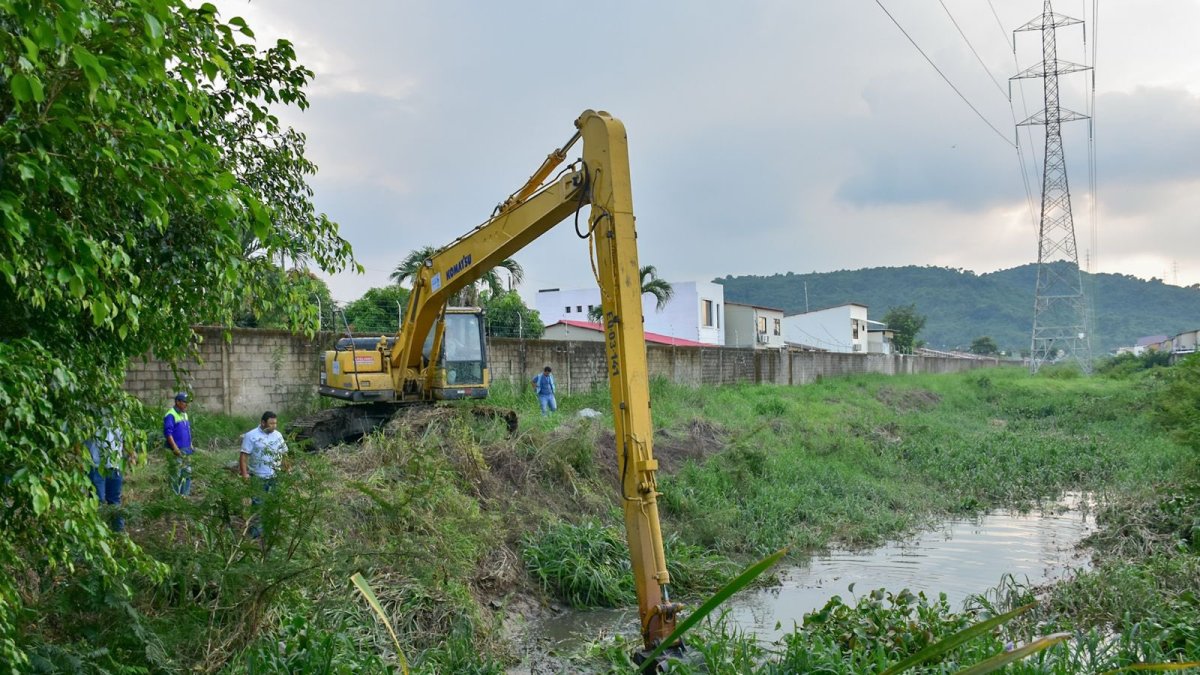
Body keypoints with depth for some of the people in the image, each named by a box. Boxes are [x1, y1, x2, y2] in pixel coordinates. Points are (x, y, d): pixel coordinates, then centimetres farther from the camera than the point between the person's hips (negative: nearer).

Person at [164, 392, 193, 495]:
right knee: (175, 475, -5)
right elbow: (168, 433, -19)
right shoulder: (171, 415, -13)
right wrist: (175, 448, -22)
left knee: (187, 473, 12)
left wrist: (190, 446, 17)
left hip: (186, 451, 9)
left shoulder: (184, 414, 16)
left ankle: (185, 494, 20)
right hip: (176, 452, -9)